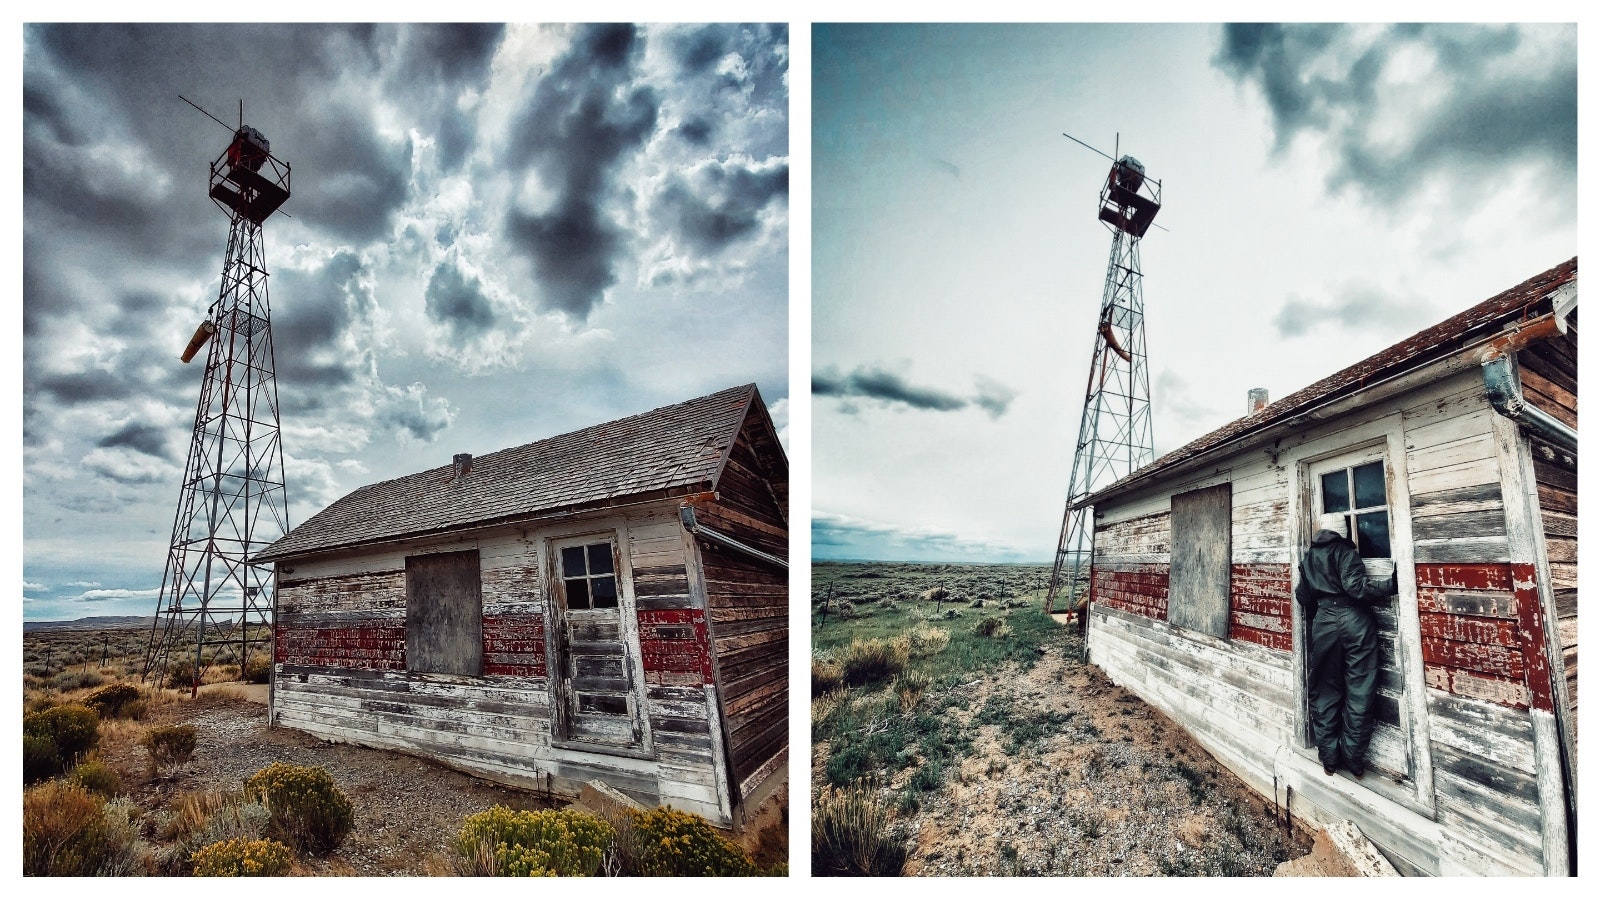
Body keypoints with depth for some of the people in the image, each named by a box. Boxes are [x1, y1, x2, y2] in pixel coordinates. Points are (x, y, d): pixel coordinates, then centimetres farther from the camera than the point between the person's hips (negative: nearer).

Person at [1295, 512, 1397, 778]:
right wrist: (1391, 586, -9)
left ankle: (1329, 757, 15)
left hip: (1324, 624, 4)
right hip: (1355, 621, -3)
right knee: (1358, 692, 4)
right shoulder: (1345, 550, -3)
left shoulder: (1309, 557, 12)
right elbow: (1355, 586, -15)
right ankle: (1354, 759, 9)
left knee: (1326, 691, 11)